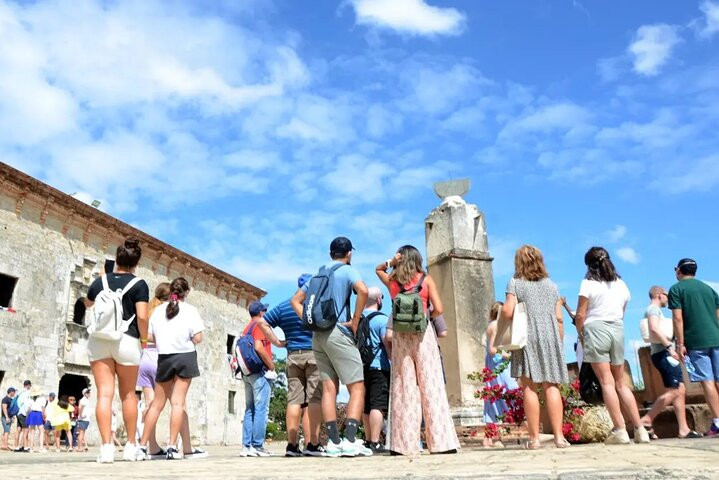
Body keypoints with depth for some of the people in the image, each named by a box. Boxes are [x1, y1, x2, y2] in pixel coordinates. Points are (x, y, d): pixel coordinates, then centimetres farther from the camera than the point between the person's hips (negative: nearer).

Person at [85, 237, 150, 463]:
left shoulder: (100, 281, 10)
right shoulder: (139, 284, -3)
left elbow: (88, 303, 30)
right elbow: (142, 317, -12)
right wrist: (144, 339, 3)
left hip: (99, 340, 2)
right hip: (127, 341, -2)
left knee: (104, 394, -2)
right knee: (128, 394, 11)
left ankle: (106, 447, -8)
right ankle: (130, 445, 18)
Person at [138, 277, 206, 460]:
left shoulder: (158, 310, 6)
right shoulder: (190, 310, -4)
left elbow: (152, 337, 6)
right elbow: (197, 339, -9)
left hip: (164, 358, 3)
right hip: (185, 357, -3)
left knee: (157, 404, 11)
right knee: (178, 402, -1)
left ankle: (142, 446, 12)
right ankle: (172, 446, -3)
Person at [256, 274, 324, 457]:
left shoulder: (283, 306, 13)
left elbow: (262, 322, 12)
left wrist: (277, 342, 10)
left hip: (293, 356, 4)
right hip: (315, 354, -4)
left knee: (294, 399, 6)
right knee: (314, 399, -4)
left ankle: (292, 444, 5)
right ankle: (312, 445, -6)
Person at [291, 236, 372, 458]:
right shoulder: (347, 270, -1)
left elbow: (295, 300, 20)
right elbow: (363, 290, -22)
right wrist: (355, 321, -13)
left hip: (318, 336, 6)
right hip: (338, 334, -6)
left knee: (329, 388, 6)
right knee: (357, 388, -2)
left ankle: (334, 443, 4)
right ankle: (351, 441, -12)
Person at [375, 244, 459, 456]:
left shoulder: (392, 280, 7)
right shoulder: (426, 279, 2)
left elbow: (378, 269, 30)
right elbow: (438, 309, -6)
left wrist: (390, 262, 11)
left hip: (400, 335, 2)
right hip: (423, 335, -2)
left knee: (403, 388, 4)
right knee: (431, 387, 0)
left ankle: (406, 444, 5)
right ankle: (441, 442, 1)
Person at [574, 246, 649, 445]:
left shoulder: (589, 283, -3)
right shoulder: (621, 284, 13)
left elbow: (580, 315, -6)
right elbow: (622, 313, 14)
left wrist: (580, 334, 7)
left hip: (596, 329, -5)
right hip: (618, 331, 5)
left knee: (606, 382, -5)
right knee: (621, 383, 12)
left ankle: (620, 430, -9)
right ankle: (639, 429, 8)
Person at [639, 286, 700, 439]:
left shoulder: (655, 310, 26)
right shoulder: (653, 308, -5)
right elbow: (654, 329, -22)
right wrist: (669, 347, -26)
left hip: (665, 354, 10)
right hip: (663, 353, -10)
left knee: (680, 391, 6)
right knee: (673, 391, -13)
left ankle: (683, 429, 4)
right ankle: (646, 420, -12)